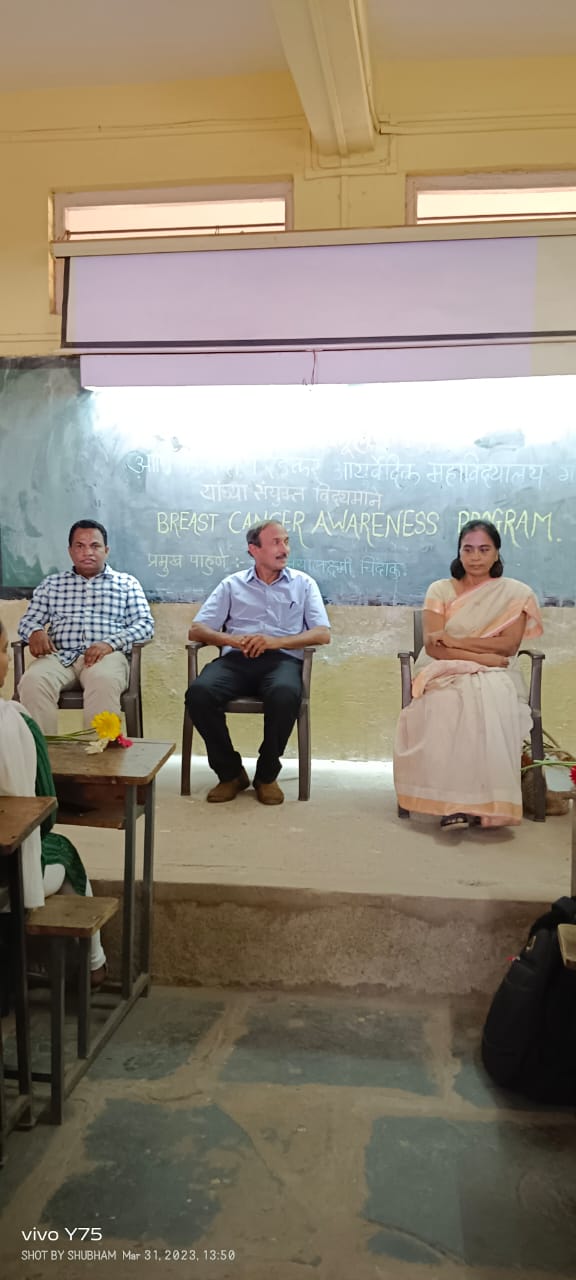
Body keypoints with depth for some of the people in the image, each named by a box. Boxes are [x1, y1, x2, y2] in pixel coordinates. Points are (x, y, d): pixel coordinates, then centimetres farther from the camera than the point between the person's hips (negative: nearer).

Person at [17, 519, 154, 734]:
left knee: (104, 681, -39)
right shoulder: (51, 584, 25)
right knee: (32, 681, -32)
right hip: (59, 656, 2)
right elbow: (28, 620, 21)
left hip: (106, 655, -2)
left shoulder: (126, 583, 19)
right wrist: (36, 632, -6)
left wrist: (110, 643, -11)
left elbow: (145, 624, 8)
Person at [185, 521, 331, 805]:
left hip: (283, 659, -1)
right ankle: (230, 772, -9)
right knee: (198, 693, -30)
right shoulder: (232, 584, 19)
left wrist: (277, 641, -11)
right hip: (236, 659, 1)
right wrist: (231, 639, -11)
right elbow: (196, 629, 11)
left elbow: (323, 634, 5)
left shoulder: (303, 583, 17)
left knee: (285, 695, -37)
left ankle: (267, 775, -13)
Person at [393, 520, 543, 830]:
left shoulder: (516, 593, 8)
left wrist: (455, 641, -10)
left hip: (495, 676, 0)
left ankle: (485, 802, -31)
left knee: (490, 699, -37)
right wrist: (482, 655, -16)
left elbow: (509, 645, -5)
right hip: (445, 674, 0)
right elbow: (433, 646, -3)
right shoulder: (440, 590, 9)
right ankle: (452, 801, -32)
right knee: (447, 705, -36)